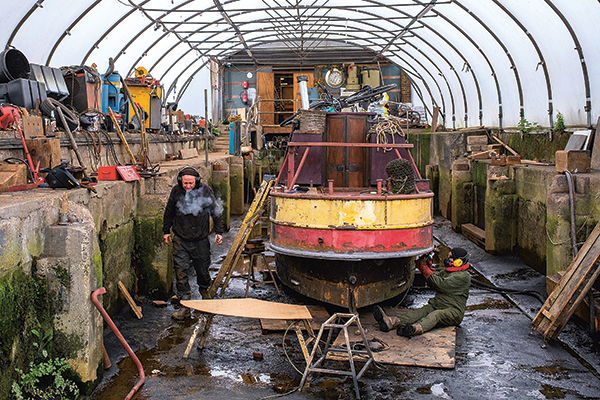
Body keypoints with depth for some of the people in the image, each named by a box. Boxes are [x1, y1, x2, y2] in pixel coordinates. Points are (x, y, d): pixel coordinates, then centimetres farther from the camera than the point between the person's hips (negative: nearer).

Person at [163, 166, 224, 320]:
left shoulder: (205, 191, -11)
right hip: (180, 239, 1)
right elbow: (169, 212, 10)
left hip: (200, 239, 0)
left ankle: (204, 290, 45)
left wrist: (219, 232, -1)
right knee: (181, 272, -6)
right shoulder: (176, 191, -7)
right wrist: (166, 231, 15)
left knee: (203, 269, 13)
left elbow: (216, 212, 0)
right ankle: (185, 306, 0)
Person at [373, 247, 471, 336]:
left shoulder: (464, 276, -10)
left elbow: (441, 285, -19)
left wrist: (425, 269, -15)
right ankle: (391, 323, -48)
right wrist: (429, 266, 6)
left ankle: (416, 328, -70)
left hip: (453, 311, -6)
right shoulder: (447, 270, 19)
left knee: (436, 315, -38)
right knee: (419, 312, -22)